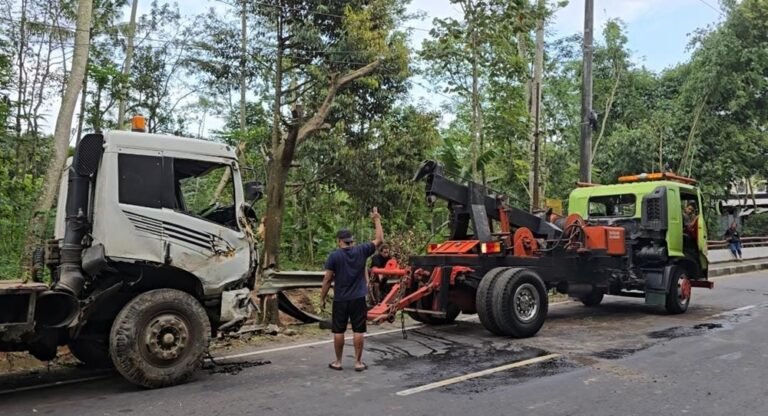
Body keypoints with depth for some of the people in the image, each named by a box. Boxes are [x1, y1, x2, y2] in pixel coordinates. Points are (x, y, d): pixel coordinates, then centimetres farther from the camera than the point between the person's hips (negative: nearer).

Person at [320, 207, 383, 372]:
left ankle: (338, 362, 16)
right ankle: (358, 362, 8)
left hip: (340, 300, -1)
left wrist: (322, 298, 3)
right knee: (358, 331, 5)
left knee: (338, 331, 8)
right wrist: (377, 220, 15)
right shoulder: (361, 251, -3)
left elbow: (327, 280, -7)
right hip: (358, 299, 1)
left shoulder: (334, 256, -7)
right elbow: (379, 240, 8)